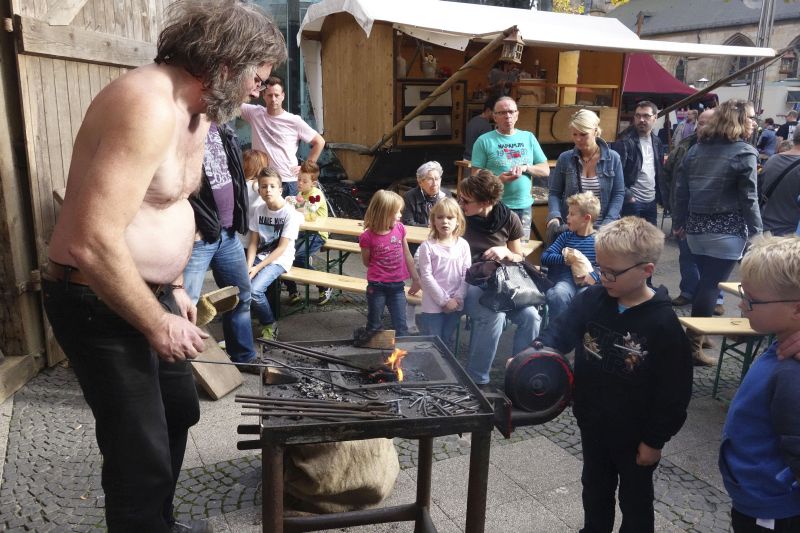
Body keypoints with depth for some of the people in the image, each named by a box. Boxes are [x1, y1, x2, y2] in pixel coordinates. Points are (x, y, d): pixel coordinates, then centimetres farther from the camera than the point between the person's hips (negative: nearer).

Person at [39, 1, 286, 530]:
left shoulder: (195, 110, 8)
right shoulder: (148, 106, -26)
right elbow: (92, 243, -31)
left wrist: (174, 288, 16)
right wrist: (157, 324, -20)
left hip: (149, 292, 10)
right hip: (99, 303, -10)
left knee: (179, 411, 23)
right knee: (141, 454, -1)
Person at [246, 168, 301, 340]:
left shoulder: (291, 213, -13)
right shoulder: (259, 210, 3)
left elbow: (282, 248, -15)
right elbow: (253, 243, 3)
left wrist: (257, 268, -19)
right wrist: (248, 266, -14)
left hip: (280, 260, -5)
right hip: (260, 256, 5)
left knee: (254, 290, -26)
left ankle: (269, 326, -2)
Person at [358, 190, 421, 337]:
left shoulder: (400, 229, -3)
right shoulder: (368, 237, -14)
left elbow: (407, 255, 7)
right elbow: (366, 262, 2)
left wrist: (416, 279, 12)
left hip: (397, 286, 3)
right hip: (377, 287, -3)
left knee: (401, 326, 9)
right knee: (374, 326, 14)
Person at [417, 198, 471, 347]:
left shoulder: (463, 245, 0)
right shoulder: (427, 246, -9)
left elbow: (467, 275, -1)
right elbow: (426, 276, -12)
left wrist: (457, 298, -11)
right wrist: (444, 300, -14)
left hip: (455, 305, 3)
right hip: (433, 305, -3)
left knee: (447, 341, 18)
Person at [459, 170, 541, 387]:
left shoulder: (509, 218, 1)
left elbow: (519, 259, 9)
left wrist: (506, 252, -12)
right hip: (468, 283, -3)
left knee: (530, 316, -25)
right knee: (495, 315, -34)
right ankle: (476, 379, -20)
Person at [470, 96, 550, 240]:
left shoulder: (529, 138, 11)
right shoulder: (484, 141, -1)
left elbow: (545, 170, 11)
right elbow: (476, 175, -5)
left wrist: (525, 167, -8)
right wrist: (498, 179, -22)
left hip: (524, 206, 4)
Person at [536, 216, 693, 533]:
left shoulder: (663, 324, -23)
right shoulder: (591, 300, -9)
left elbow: (674, 391, -18)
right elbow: (561, 331, -9)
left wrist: (655, 440, -12)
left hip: (635, 434, -5)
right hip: (592, 423, 5)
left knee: (635, 498, 19)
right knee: (595, 487, 27)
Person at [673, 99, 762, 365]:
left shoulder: (696, 148, 9)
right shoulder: (745, 153, -8)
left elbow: (681, 190, 10)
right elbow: (748, 199, -10)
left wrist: (679, 222, 17)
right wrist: (756, 232, -3)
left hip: (696, 227, 6)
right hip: (726, 231, -6)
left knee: (704, 282, 18)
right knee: (711, 286, 0)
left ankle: (695, 333, 28)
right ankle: (693, 345, 5)